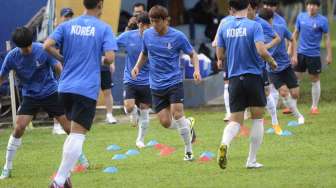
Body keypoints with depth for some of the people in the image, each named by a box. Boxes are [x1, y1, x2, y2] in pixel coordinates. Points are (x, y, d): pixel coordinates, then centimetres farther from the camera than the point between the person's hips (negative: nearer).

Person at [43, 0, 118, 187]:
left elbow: (48, 45, -6)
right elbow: (110, 58, -13)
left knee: (74, 133, 22)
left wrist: (64, 59, 9)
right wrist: (101, 61, 9)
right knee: (78, 134, -5)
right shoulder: (104, 28, -3)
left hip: (66, 86, 5)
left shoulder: (68, 25, 6)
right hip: (87, 89, -5)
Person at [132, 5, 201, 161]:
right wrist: (138, 66, 1)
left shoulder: (177, 36, -10)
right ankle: (188, 124, 29)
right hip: (156, 85, 4)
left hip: (174, 82, -4)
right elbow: (144, 53, 19)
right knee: (165, 122, -3)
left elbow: (192, 54, 1)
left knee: (177, 114, -16)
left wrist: (196, 69, -16)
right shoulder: (147, 35, 1)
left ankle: (188, 150, 0)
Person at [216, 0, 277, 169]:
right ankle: (252, 160, 9)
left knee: (235, 121, 5)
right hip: (253, 76, -3)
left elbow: (220, 55, 8)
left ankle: (225, 144, -26)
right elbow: (261, 51, -19)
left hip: (234, 79, 3)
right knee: (257, 118, 11)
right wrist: (272, 62, 0)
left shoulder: (224, 28, 3)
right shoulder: (254, 26, -9)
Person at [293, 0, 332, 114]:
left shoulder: (322, 20, -7)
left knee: (315, 80, 5)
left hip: (314, 54, -3)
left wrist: (329, 55, -7)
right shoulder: (301, 17, 3)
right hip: (301, 53, 3)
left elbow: (327, 38, -3)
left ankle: (314, 107, 15)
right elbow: (296, 33, 12)